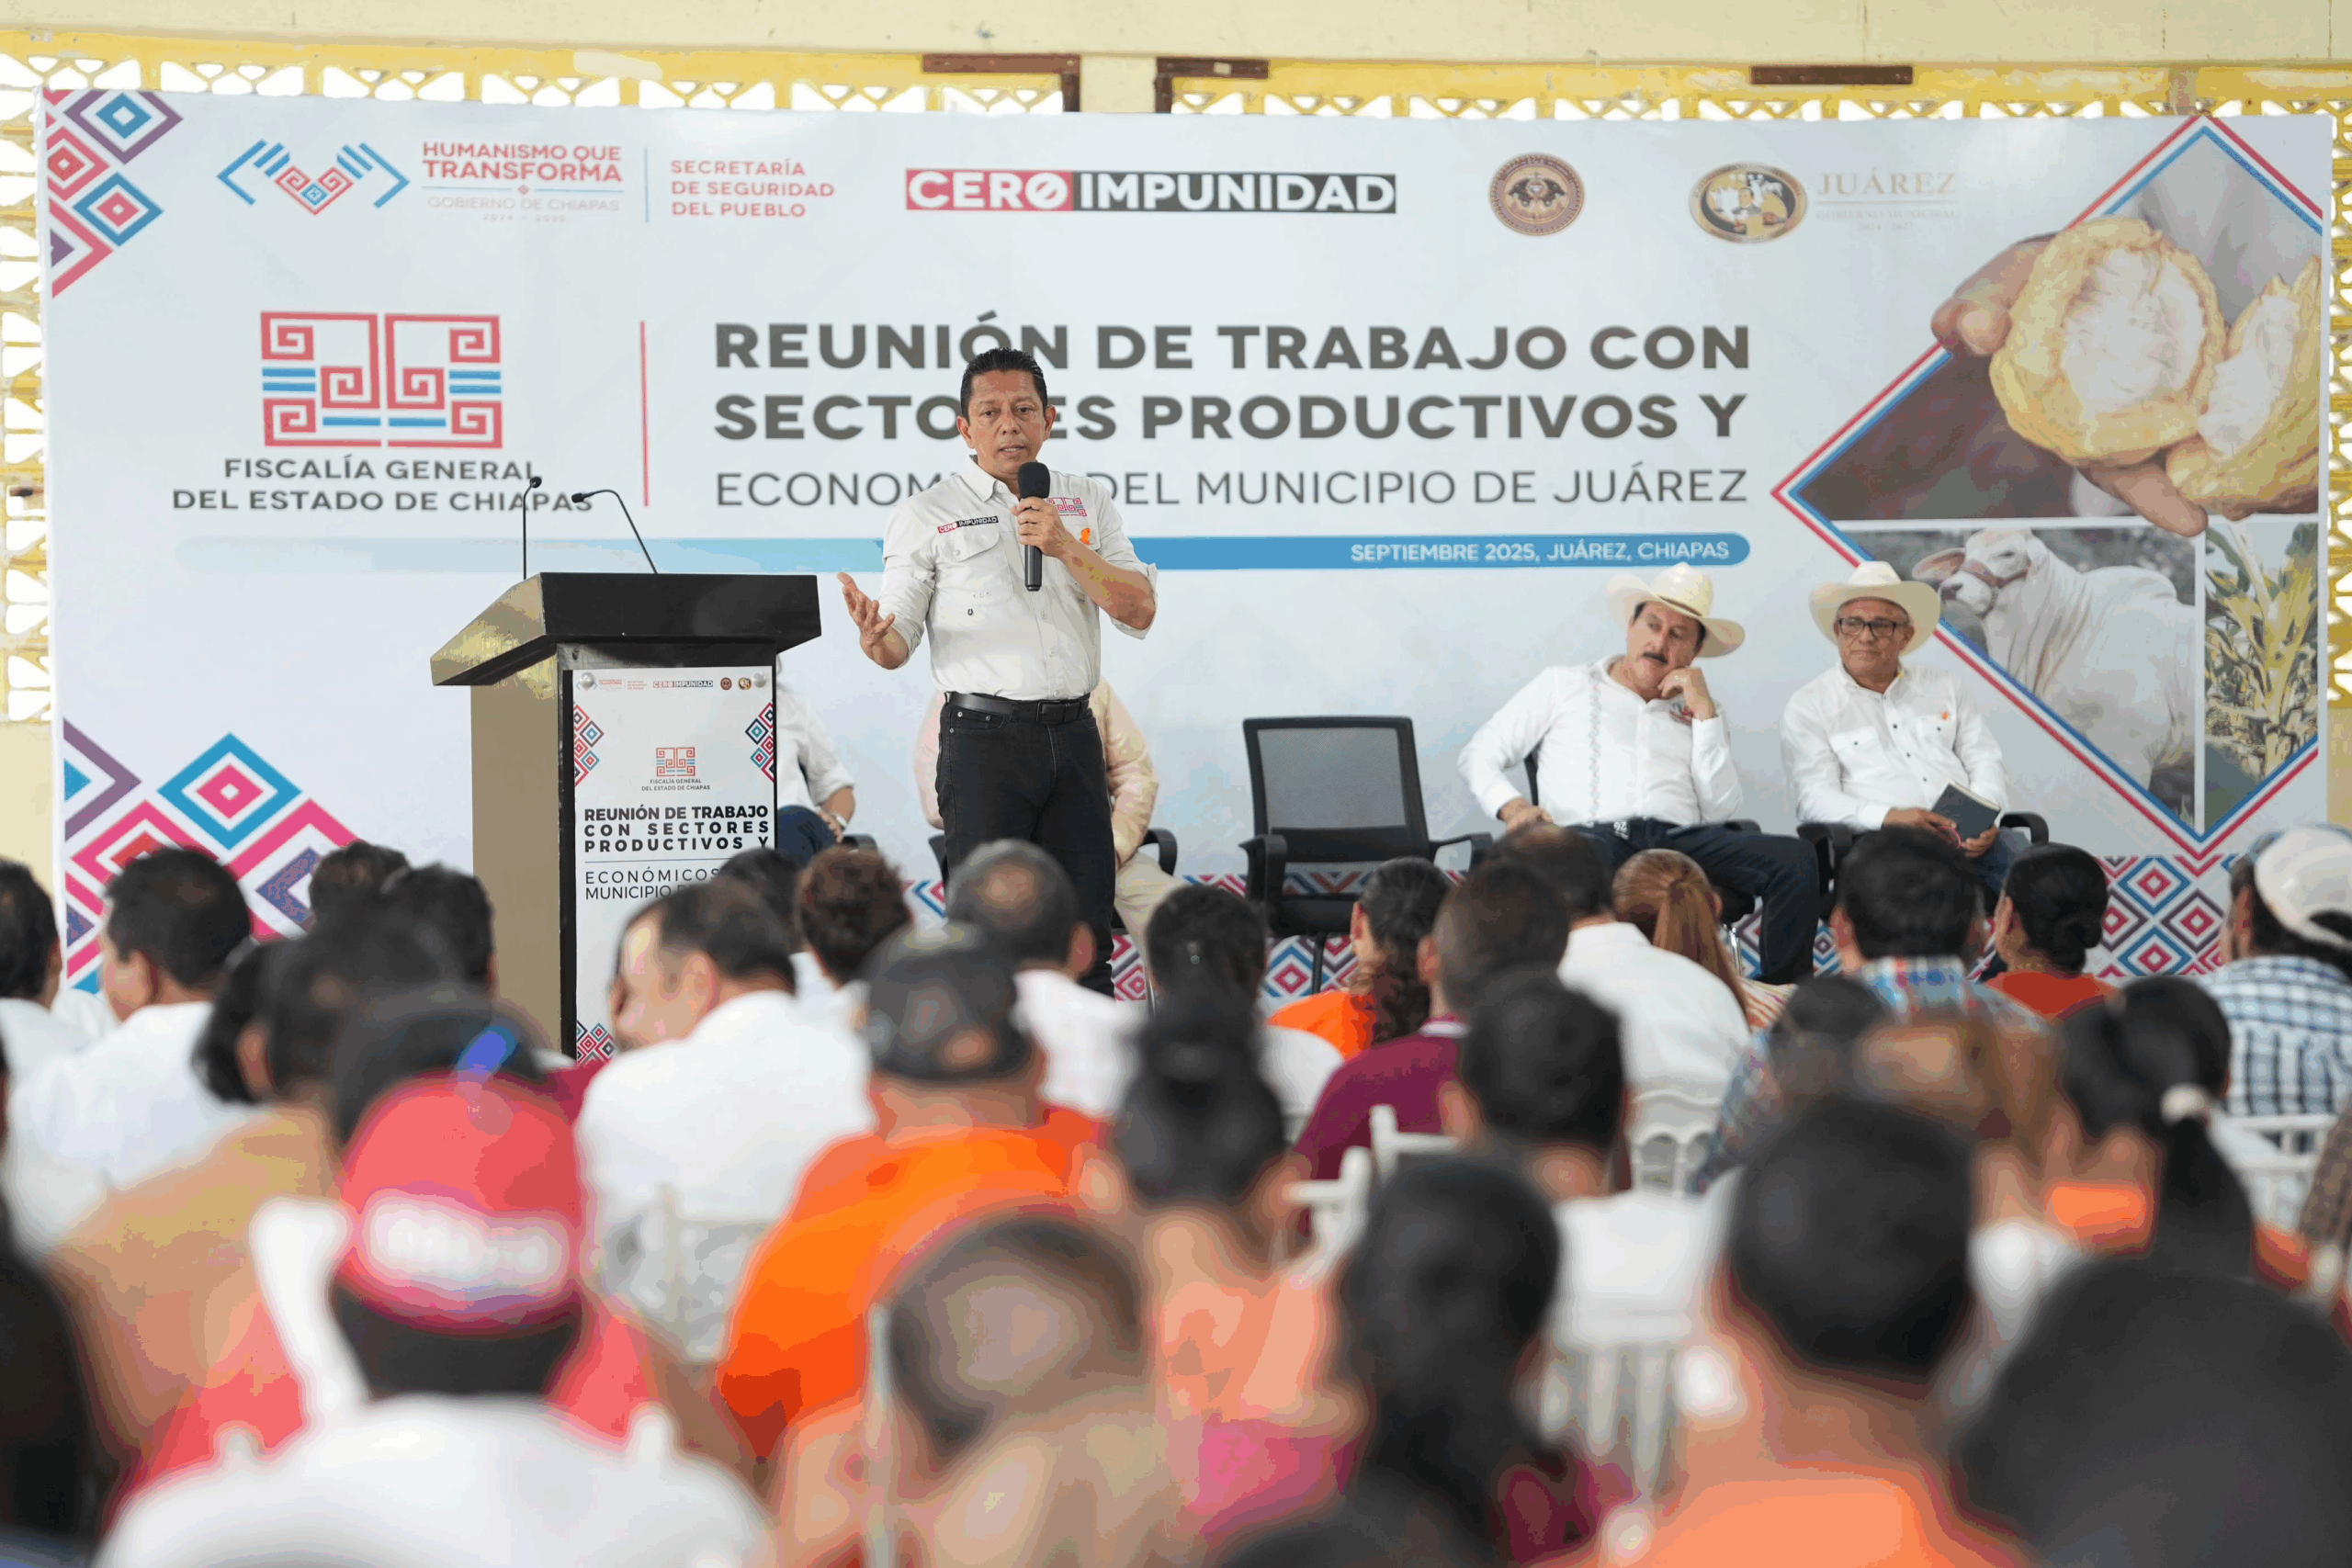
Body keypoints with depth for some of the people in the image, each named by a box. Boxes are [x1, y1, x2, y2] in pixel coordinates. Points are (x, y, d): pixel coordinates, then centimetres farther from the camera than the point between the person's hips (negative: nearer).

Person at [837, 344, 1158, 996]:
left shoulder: (1090, 502, 13)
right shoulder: (927, 514, 3)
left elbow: (1140, 611, 3)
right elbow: (897, 646, 1)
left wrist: (1067, 549, -10)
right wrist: (874, 636, -24)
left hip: (1074, 736, 3)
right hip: (986, 739, -3)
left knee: (1086, 930, 4)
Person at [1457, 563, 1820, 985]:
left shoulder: (1700, 713, 29)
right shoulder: (1564, 686, 25)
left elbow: (1720, 811, 13)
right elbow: (1479, 756, 20)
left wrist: (1705, 713, 9)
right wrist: (1513, 806, -2)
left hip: (1681, 838, 3)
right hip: (1595, 832, -3)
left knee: (1796, 859, -24)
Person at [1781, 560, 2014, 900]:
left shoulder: (1945, 687, 25)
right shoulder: (1808, 706, 12)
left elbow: (1985, 761, 19)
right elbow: (1816, 798, 0)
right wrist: (1890, 818, -18)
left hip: (1966, 836, 4)